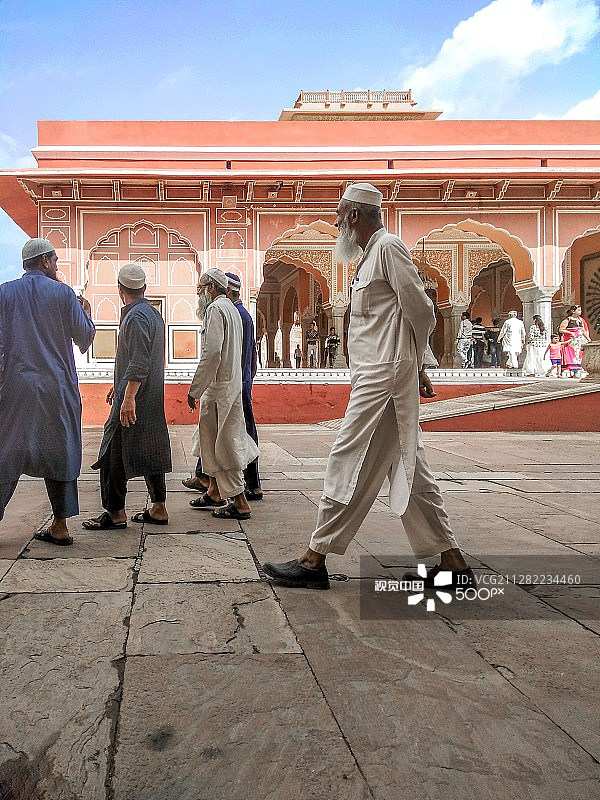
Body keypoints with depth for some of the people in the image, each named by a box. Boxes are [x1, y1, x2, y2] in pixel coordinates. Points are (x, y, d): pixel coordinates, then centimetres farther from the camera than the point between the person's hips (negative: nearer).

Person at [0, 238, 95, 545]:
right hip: (57, 387, 0)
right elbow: (84, 337, 2)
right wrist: (87, 314, 21)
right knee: (58, 453, 8)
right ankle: (60, 526, 12)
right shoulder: (63, 293, -1)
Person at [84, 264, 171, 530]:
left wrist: (129, 398, -26)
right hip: (152, 399, 10)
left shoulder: (135, 317, -15)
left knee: (114, 452, -3)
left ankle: (115, 513, 1)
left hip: (134, 400, -10)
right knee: (151, 451, 11)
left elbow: (139, 363, -23)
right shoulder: (153, 313, 17)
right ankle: (158, 509, 16)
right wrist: (119, 386, 31)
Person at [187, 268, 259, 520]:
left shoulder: (215, 309, -12)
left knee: (223, 444, -5)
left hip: (218, 386, -10)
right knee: (213, 440, 19)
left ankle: (240, 503, -3)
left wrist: (194, 390, -18)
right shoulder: (232, 309, 18)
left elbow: (212, 353, -22)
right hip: (232, 384, 10)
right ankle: (214, 492, 31)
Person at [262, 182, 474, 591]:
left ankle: (314, 560, 1)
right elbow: (416, 315, 23)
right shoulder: (371, 254, 21)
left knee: (349, 462, -7)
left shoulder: (388, 246, -9)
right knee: (409, 470, 10)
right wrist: (416, 367, 15)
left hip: (384, 375, -11)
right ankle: (453, 562, 15)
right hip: (378, 376, 11)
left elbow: (421, 311, -12)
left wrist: (411, 362, 3)